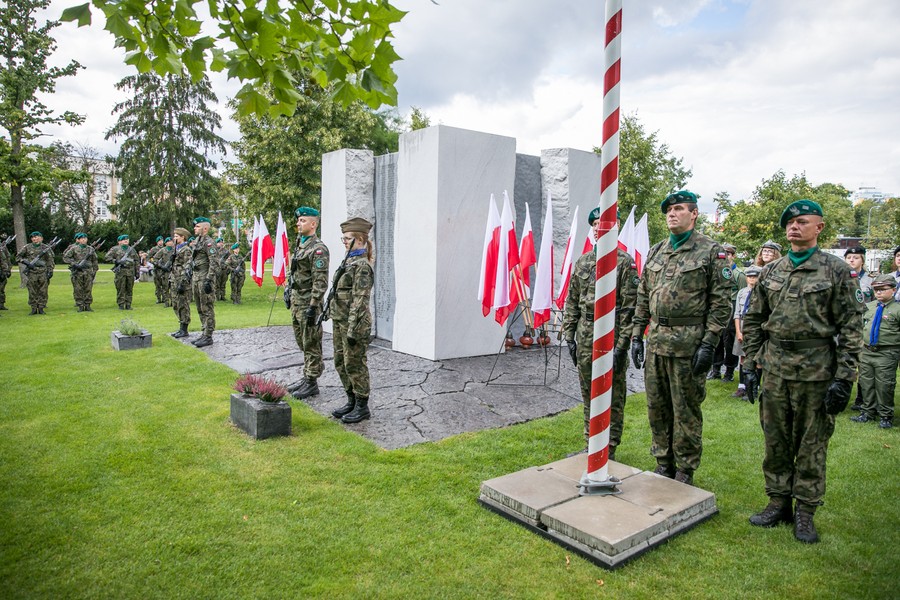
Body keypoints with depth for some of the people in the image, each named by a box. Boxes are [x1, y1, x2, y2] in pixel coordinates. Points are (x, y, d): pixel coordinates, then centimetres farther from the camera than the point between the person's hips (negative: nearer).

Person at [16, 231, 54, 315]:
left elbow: (50, 261, 7)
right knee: (32, 292, 1)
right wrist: (26, 262, -5)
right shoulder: (27, 247, 7)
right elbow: (18, 257, 12)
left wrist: (50, 271, 0)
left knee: (43, 292, 1)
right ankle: (33, 309, 8)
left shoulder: (46, 248, 6)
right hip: (31, 273, 0)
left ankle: (41, 308, 7)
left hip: (43, 273, 0)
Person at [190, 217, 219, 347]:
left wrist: (209, 280, -23)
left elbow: (215, 263, -19)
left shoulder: (208, 242, -12)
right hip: (196, 278, 10)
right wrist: (191, 276, 20)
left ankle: (208, 337, -1)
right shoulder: (197, 241, 17)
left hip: (205, 278, -10)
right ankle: (205, 333, 21)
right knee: (200, 309, 13)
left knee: (207, 309, -5)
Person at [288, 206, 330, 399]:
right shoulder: (299, 245, 14)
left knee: (311, 345, -1)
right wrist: (289, 293, 20)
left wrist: (313, 307, -23)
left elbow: (320, 281, -21)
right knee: (302, 342, 16)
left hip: (308, 303, -10)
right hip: (296, 302, 10)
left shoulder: (318, 248, -16)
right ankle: (306, 377, 27)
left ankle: (312, 383, 7)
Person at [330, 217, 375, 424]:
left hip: (354, 323, -9)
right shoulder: (349, 261, 13)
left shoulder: (362, 265, -16)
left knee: (354, 364, 0)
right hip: (340, 321, 9)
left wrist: (352, 329, -22)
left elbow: (359, 300, -20)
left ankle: (362, 407, 14)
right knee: (340, 363, 15)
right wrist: (341, 325, 19)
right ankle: (352, 401, 28)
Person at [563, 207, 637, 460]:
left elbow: (630, 307, -12)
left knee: (613, 398, 6)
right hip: (585, 339, 6)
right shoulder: (582, 261, 10)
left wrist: (622, 345, -16)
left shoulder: (625, 262, -7)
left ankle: (609, 450, 18)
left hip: (611, 339, -5)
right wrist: (569, 336, 7)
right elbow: (572, 303, 12)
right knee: (588, 396, 14)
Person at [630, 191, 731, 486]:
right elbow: (643, 298, 15)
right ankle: (664, 462, 28)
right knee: (657, 407, 13)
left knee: (686, 410, 4)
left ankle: (685, 470, 19)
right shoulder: (655, 252, 13)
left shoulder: (711, 251, -4)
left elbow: (721, 302, -8)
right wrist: (637, 335, 9)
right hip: (656, 340, 6)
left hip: (689, 342, -5)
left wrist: (709, 344, -14)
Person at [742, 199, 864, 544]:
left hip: (816, 371, -4)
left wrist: (843, 379, -11)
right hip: (774, 369, 4)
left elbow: (850, 328, -6)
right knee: (775, 440, 11)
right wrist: (750, 365, 5)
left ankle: (805, 511, 21)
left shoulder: (837, 271, -4)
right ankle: (778, 502, 26)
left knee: (811, 443, 7)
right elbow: (753, 321, 11)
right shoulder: (771, 272, 8)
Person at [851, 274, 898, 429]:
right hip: (867, 352, 6)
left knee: (884, 386, -1)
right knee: (866, 383, 12)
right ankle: (868, 412, 25)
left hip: (886, 355, -6)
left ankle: (886, 416, 15)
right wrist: (862, 341, 14)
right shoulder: (871, 306, 11)